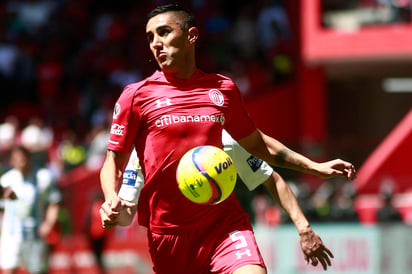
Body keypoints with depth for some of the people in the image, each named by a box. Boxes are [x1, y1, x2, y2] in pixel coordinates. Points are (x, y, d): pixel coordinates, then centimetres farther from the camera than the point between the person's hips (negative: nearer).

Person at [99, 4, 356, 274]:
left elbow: (255, 143, 24)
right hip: (167, 232, -1)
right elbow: (114, 161, 4)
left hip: (224, 223, 1)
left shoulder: (224, 89, 11)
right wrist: (112, 199, -17)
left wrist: (316, 167, 21)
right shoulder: (136, 95, 2)